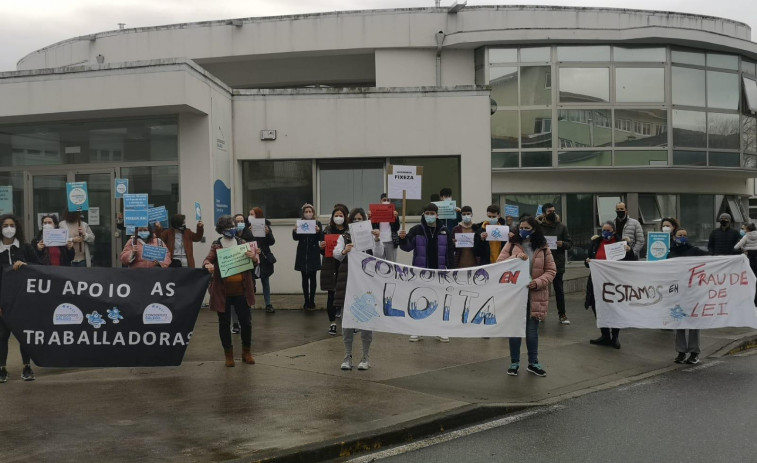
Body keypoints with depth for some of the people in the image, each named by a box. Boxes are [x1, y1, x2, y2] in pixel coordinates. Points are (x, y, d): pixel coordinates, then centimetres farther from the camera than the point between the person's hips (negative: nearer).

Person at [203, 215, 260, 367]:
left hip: (241, 291, 1)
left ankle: (247, 352, 22)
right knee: (224, 323, 6)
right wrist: (207, 264, -34)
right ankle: (228, 354, 19)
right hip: (223, 292, -1)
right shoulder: (216, 246, 2)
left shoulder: (242, 243, 6)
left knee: (246, 321, 5)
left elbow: (256, 261, 1)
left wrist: (253, 257, -23)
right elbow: (208, 259, -9)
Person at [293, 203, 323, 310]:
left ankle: (312, 301, 8)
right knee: (305, 278, 5)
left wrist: (318, 231, -24)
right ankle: (306, 301, 9)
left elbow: (321, 239, -5)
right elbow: (296, 238, -2)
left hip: (313, 255, -1)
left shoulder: (317, 223, 1)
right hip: (302, 254, 1)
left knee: (312, 278, 2)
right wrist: (294, 231, -22)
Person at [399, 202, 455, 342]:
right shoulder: (416, 230, -1)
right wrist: (403, 239, -29)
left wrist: (450, 269, 1)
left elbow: (450, 251, 6)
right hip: (420, 271, -1)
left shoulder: (444, 231, 4)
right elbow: (408, 247, -8)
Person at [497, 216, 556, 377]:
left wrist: (538, 282, -15)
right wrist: (515, 257, -20)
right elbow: (499, 264, -5)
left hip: (535, 295, 1)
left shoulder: (543, 248, 4)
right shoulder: (511, 245, 3)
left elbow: (551, 270, 2)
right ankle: (514, 362, 18)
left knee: (532, 330, 9)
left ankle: (533, 363, 23)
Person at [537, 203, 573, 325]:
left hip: (558, 263, 1)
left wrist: (563, 244, -13)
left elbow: (570, 243, 7)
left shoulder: (562, 226, 5)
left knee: (559, 290, 6)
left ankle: (562, 314, 13)